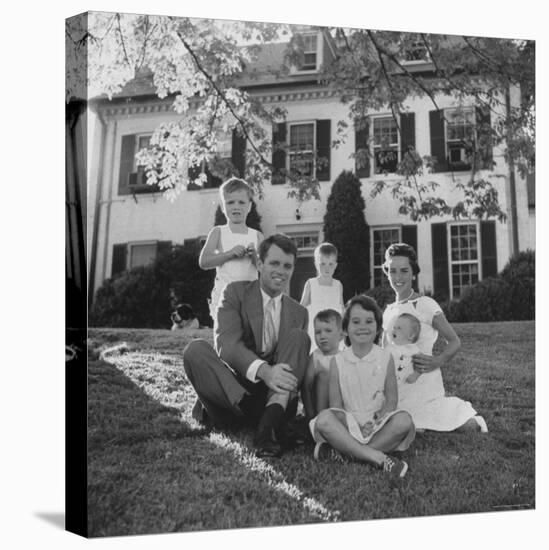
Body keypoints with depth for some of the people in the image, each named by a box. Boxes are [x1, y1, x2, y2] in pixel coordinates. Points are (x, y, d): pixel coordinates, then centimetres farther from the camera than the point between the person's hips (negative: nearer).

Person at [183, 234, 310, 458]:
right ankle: (259, 417, -35)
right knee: (195, 349, -26)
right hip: (232, 394, -2)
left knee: (299, 337, -17)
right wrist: (263, 370, -35)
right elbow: (226, 343, -15)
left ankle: (271, 419, -36)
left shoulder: (298, 313, 12)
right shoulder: (236, 292, 2)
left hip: (274, 395, 2)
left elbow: (300, 365, 6)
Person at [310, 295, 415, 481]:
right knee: (324, 419, -31)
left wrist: (375, 421, -16)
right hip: (348, 425, 0)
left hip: (378, 423, 1)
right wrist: (353, 426, -16)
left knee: (403, 420, -30)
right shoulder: (338, 362, 2)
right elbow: (335, 404, 0)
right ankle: (379, 457, -34)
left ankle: (344, 447, -26)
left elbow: (392, 400, 2)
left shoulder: (385, 358, 3)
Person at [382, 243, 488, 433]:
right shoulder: (388, 311, 11)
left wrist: (437, 361, -21)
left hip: (423, 381, -6)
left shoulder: (425, 305, -6)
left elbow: (454, 342, -4)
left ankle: (476, 423, 22)